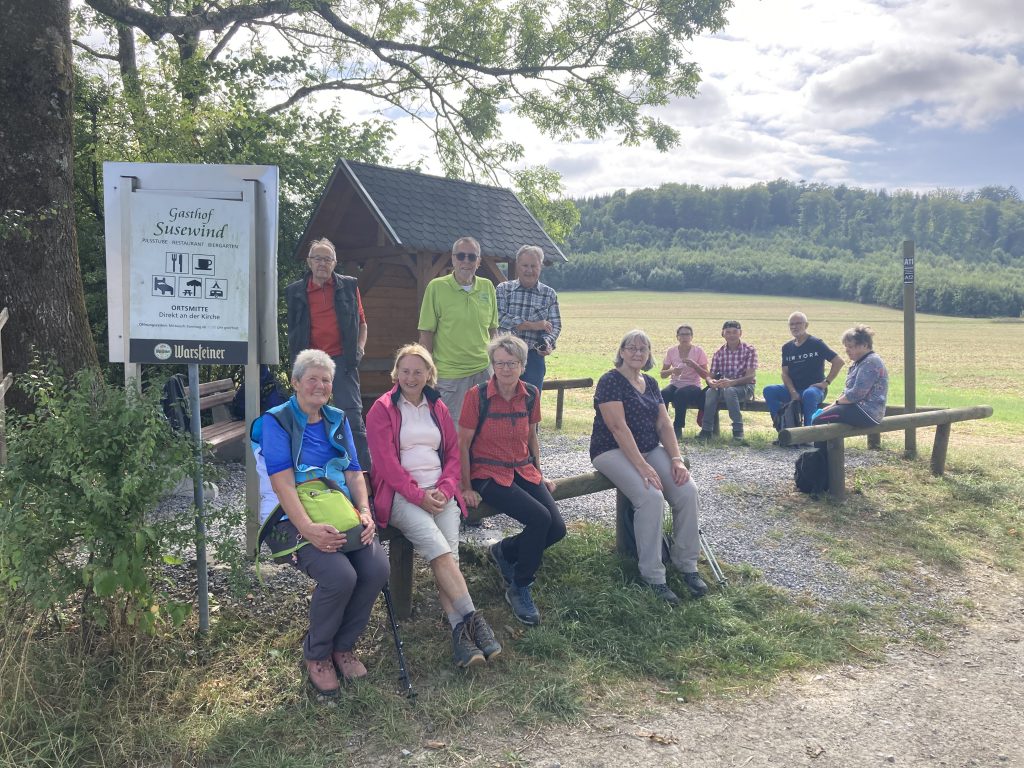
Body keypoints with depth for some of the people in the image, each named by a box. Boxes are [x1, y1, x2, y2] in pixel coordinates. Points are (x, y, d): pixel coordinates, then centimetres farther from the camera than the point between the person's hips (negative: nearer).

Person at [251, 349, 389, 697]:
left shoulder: (337, 420, 17)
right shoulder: (276, 421, 0)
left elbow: (354, 472, 12)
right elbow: (282, 482, -12)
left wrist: (365, 511, -7)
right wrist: (308, 529, -25)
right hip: (293, 518, -5)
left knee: (377, 567, -22)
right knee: (340, 575, -30)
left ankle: (343, 645, 5)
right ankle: (316, 654, 0)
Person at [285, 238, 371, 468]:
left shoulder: (349, 286, 8)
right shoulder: (295, 292, 9)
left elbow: (361, 322, 16)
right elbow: (293, 330, 16)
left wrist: (360, 347, 2)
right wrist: (296, 359, 8)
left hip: (342, 359, -1)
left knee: (353, 419, -5)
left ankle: (365, 472, -1)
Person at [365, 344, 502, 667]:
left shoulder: (438, 408, 17)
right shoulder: (382, 410, 2)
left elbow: (454, 453, 15)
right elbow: (386, 463, -6)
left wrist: (445, 488, -4)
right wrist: (419, 495, -13)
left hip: (440, 492, 4)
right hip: (400, 494, -4)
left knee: (450, 552, -21)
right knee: (439, 550, -26)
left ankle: (459, 631, -26)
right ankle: (472, 619, -25)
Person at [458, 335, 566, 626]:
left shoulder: (530, 395, 4)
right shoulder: (477, 396, -11)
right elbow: (462, 444, -6)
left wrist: (539, 475, 16)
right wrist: (467, 488, -7)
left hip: (524, 471, 6)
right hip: (488, 474, -6)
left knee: (557, 529, -13)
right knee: (540, 518, -26)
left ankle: (504, 551, 17)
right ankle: (519, 589, -5)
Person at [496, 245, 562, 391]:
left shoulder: (549, 294, 6)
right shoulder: (503, 289, 2)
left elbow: (555, 326, 1)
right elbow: (499, 318, -12)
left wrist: (547, 343, -21)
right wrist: (533, 325, -15)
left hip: (534, 358, 1)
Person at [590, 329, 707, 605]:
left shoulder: (650, 383, 13)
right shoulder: (610, 381, -10)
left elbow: (664, 424, 8)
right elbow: (618, 427, -19)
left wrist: (676, 459, -8)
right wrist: (642, 467, -26)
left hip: (651, 449, 7)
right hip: (613, 451, -7)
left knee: (687, 490, -17)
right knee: (651, 497, -30)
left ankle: (686, 564, -3)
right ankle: (653, 576, -18)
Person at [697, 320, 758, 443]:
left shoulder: (749, 350, -6)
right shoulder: (719, 353, 5)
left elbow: (750, 376, -15)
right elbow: (711, 375, 1)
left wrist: (732, 382, -34)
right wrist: (711, 382, -26)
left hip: (744, 387, -3)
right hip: (723, 385, 3)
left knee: (729, 391, -37)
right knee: (710, 392, -31)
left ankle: (738, 430, -29)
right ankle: (706, 430, -26)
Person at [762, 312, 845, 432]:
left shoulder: (816, 343, -2)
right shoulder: (787, 347, 11)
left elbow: (839, 361, -6)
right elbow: (785, 373, 6)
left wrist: (826, 382, -11)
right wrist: (793, 392, -11)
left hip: (814, 388, -5)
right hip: (793, 389, 5)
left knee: (809, 394, -40)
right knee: (768, 391, -19)